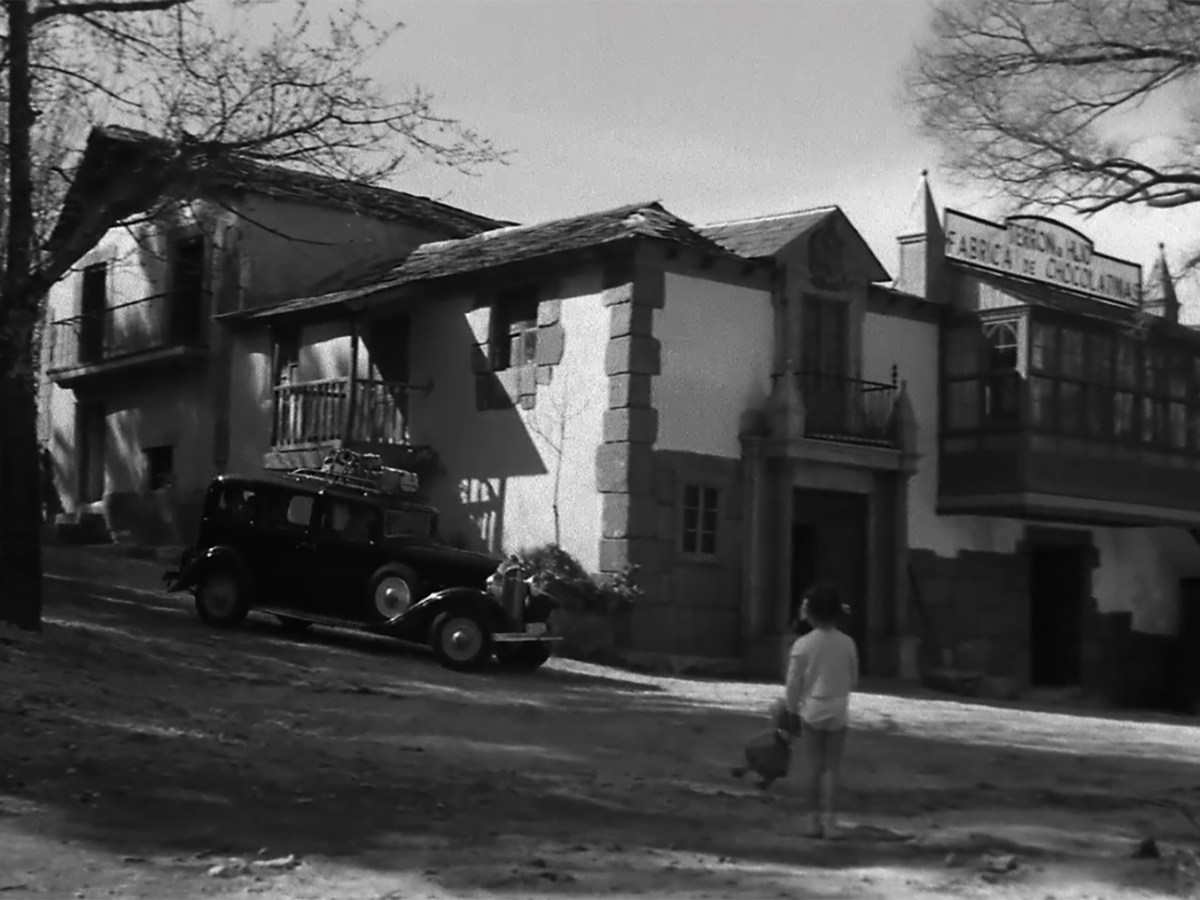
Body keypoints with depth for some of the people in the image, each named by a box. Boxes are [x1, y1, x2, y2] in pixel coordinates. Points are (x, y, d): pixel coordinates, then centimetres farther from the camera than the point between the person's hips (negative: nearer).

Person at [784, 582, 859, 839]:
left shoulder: (803, 645, -11)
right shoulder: (847, 643, -4)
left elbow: (793, 683, -7)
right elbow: (853, 681, 6)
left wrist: (791, 709, 8)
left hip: (811, 710, -1)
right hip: (838, 711, 1)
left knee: (815, 767, 6)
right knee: (832, 767, 6)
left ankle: (816, 820, 11)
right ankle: (828, 820, 0)